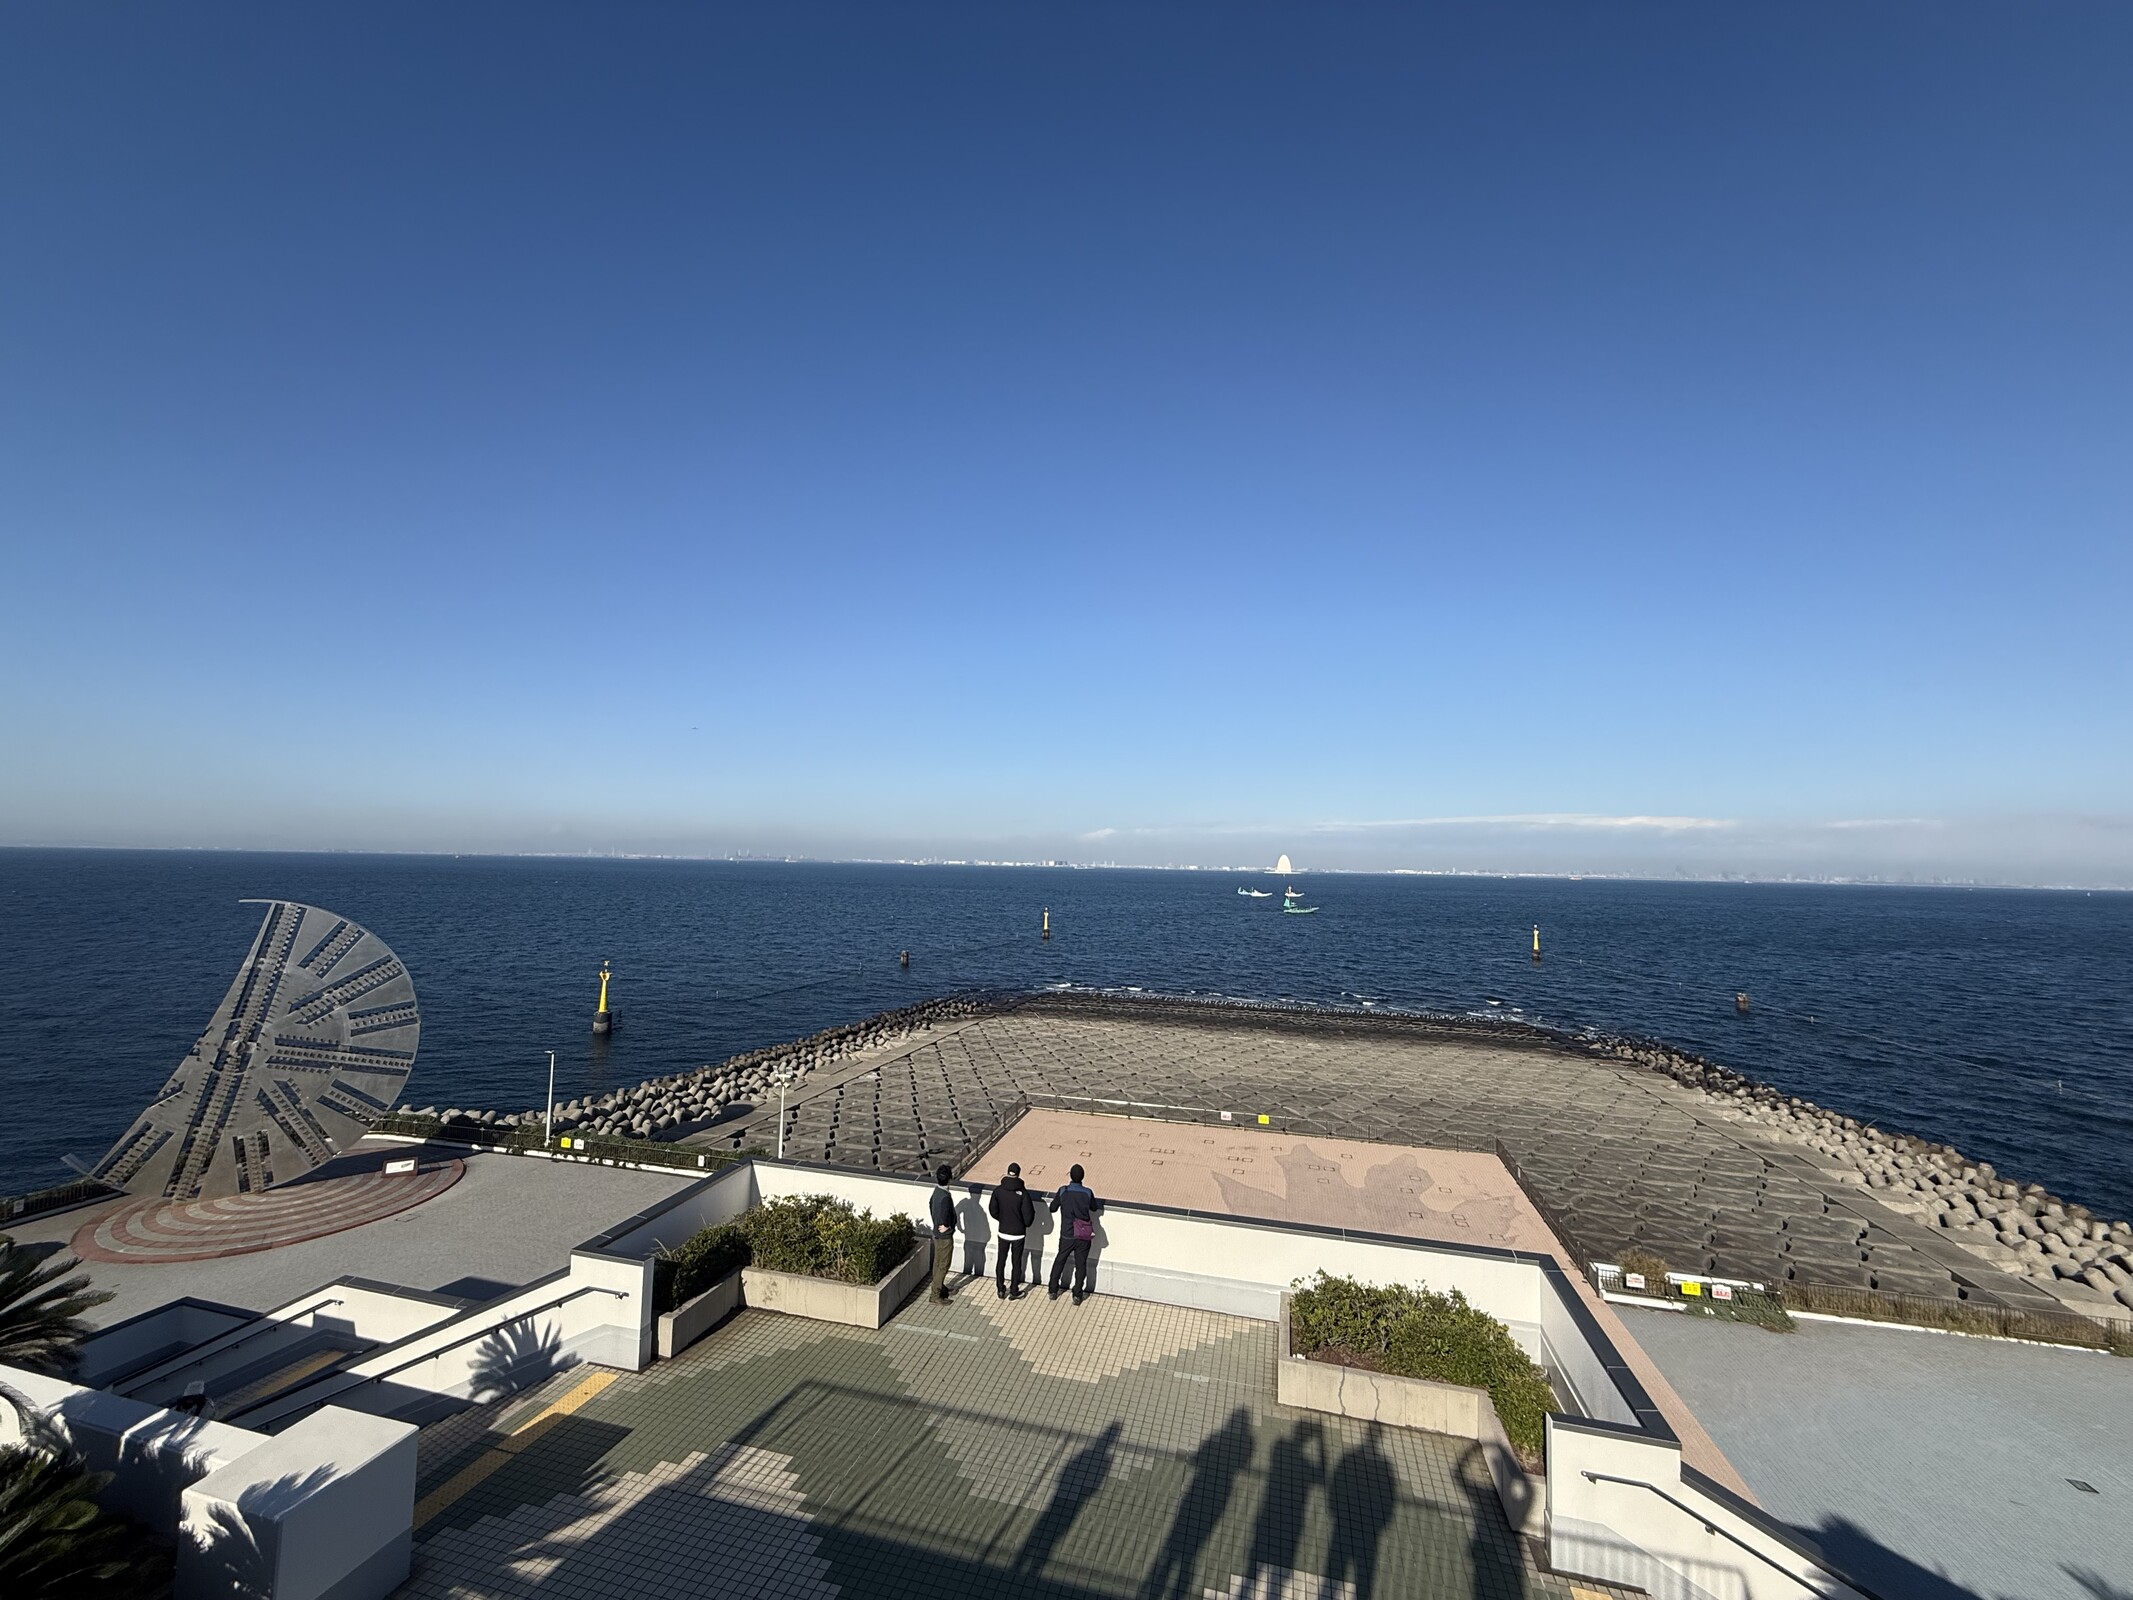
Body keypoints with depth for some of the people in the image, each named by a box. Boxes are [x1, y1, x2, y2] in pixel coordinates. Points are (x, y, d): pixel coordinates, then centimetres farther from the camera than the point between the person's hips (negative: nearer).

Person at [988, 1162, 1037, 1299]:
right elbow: (1028, 1215, -18)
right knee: (1017, 1262, 13)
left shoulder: (998, 1191, -12)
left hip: (1003, 1232, 2)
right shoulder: (1023, 1193, -21)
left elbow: (993, 1210, -1)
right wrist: (1025, 1224, 5)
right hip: (1018, 1233, -2)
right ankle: (1014, 1292, 22)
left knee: (1001, 1260, 19)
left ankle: (1000, 1290, 27)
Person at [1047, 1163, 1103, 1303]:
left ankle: (1053, 1290, 27)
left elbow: (1052, 1208, 1)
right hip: (1084, 1236, 0)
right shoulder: (1088, 1192, -11)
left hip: (1067, 1235, 0)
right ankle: (1078, 1295, 16)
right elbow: (1094, 1208, 8)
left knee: (1059, 1261, 19)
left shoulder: (1063, 1191, -13)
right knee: (1081, 1265, 13)